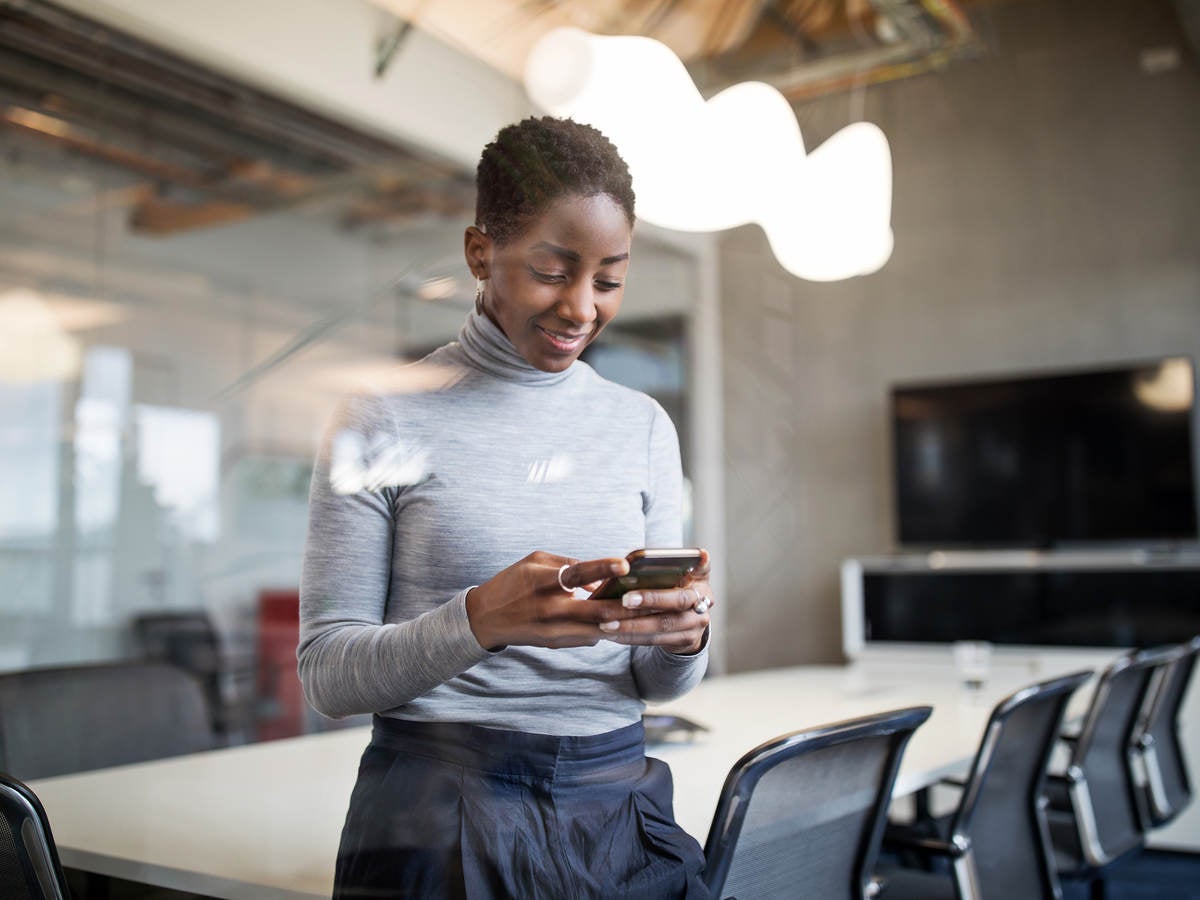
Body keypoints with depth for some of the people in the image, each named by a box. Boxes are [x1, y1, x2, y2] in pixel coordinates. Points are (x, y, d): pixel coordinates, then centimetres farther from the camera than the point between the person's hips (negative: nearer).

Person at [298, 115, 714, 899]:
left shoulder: (644, 426, 8)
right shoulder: (384, 421, -3)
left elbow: (658, 684, 12)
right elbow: (327, 674, -4)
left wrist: (684, 636, -12)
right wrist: (480, 621, -22)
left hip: (618, 806, 4)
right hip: (437, 811, -3)